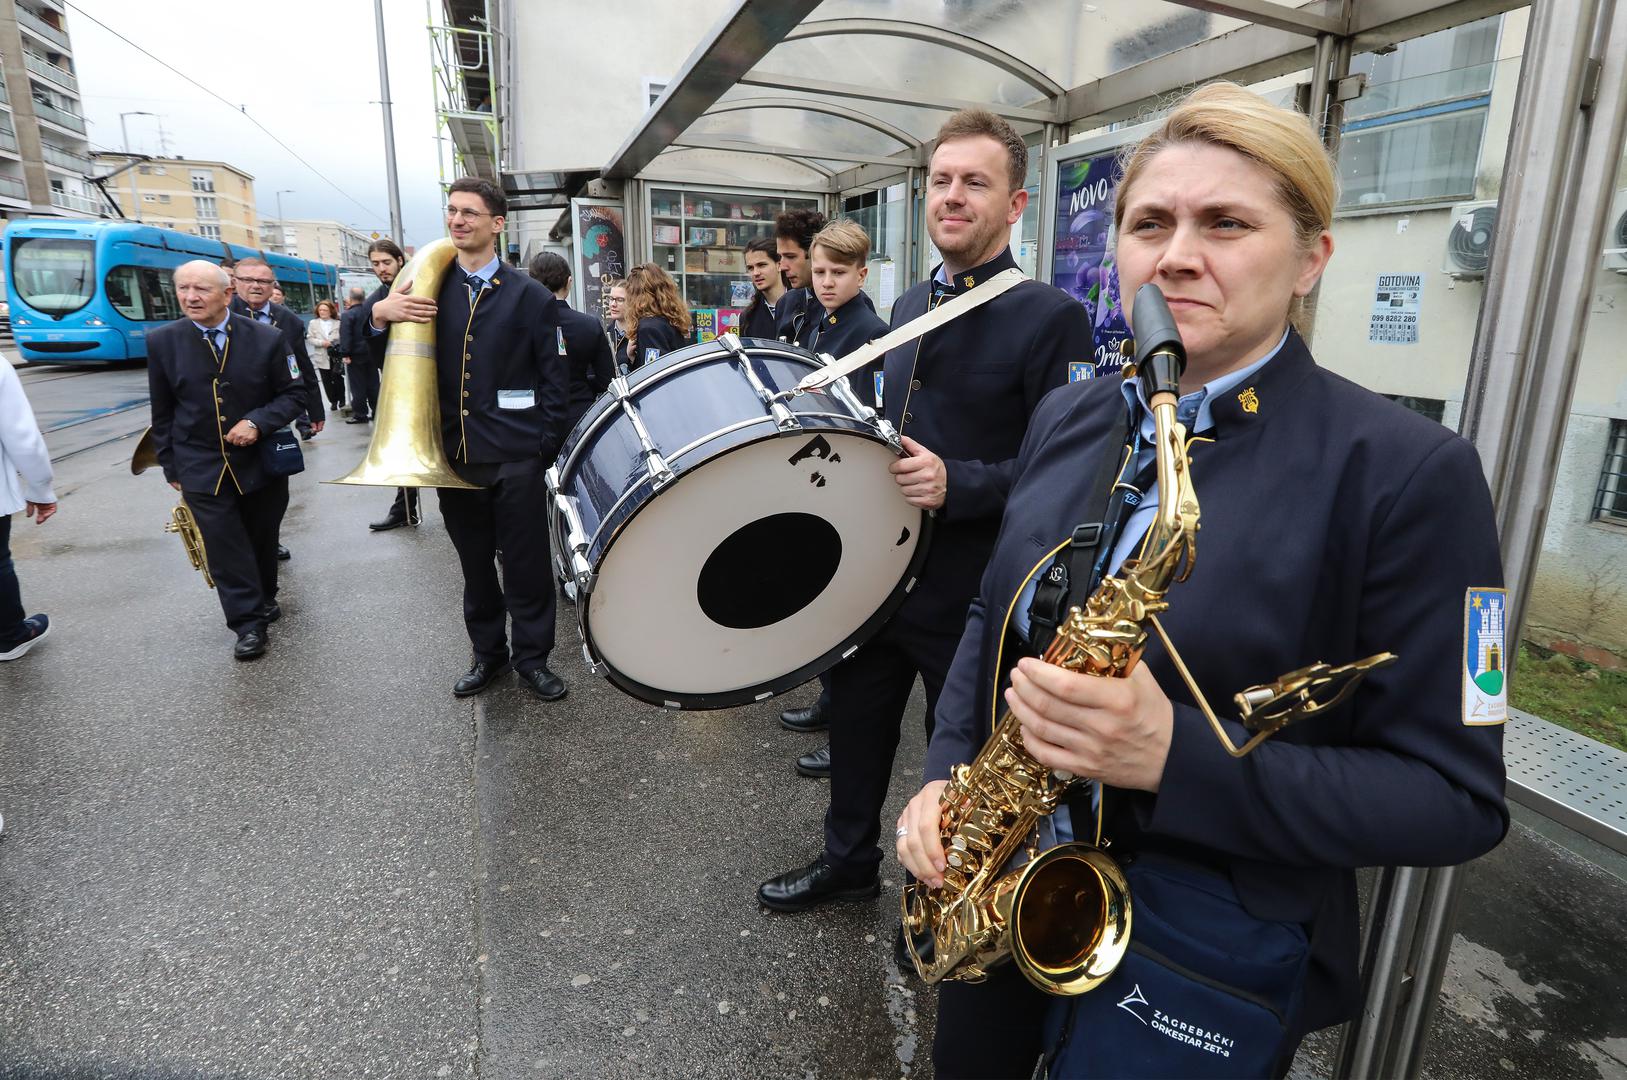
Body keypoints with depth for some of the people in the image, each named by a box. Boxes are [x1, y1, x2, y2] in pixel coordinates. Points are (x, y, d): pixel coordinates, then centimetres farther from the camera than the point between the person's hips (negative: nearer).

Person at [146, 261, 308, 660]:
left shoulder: (269, 338, -8)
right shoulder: (162, 341, -2)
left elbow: (294, 394, -2)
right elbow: (162, 412, 5)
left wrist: (258, 422, -18)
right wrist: (171, 466, 6)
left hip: (262, 464, 0)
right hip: (202, 471, 0)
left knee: (263, 540, 14)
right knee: (225, 548, -1)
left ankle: (264, 599, 35)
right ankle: (248, 623, 7)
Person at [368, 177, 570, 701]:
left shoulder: (530, 297, 0)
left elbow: (554, 382, -2)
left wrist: (545, 449, -8)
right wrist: (379, 314, -10)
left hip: (515, 457, -3)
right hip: (455, 454, 4)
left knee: (526, 564, 4)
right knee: (475, 565, 14)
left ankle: (532, 657, 20)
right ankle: (488, 652, 30)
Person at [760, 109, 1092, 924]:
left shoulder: (1051, 318, -14)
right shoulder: (909, 306, 10)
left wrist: (956, 485, -30)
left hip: (969, 595, -6)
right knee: (855, 728, 21)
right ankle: (848, 863, 46)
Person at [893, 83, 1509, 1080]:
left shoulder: (1409, 472, -17)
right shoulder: (1067, 419, 0)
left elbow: (1456, 798, -15)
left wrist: (1174, 755, -30)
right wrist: (949, 768, -4)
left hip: (1210, 935, -5)